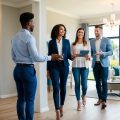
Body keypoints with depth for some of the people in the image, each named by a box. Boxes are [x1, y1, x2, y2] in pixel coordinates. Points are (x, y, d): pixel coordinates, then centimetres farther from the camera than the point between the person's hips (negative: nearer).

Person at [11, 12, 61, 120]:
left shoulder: (15, 37, 12)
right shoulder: (29, 37, -14)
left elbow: (14, 57, 16)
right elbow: (36, 57, -17)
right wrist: (50, 57, -6)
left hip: (17, 69, 8)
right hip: (28, 70, -8)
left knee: (21, 98, 13)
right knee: (29, 100, -1)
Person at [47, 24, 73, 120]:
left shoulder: (66, 41, 8)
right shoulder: (51, 42, 3)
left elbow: (69, 55, 6)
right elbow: (49, 56, 5)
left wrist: (72, 56, -16)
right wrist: (48, 69, 2)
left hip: (64, 66, 2)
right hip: (54, 67, -2)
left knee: (63, 87, 9)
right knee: (56, 88, -7)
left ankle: (61, 107, 28)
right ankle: (58, 112, -4)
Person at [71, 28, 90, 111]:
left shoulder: (87, 43, 9)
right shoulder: (73, 44, 11)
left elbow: (89, 54, 5)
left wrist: (88, 57, -16)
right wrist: (73, 56, -10)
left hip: (85, 65, -1)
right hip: (75, 66, 1)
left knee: (84, 84, -5)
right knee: (77, 84, 1)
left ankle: (84, 95, 30)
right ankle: (79, 103, 13)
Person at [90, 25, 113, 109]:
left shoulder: (107, 40, 0)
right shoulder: (92, 41, 11)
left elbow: (111, 52, -5)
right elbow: (91, 52, 13)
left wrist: (102, 53, -21)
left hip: (104, 64, -4)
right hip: (95, 64, 4)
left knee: (104, 82, -4)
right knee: (98, 82, 8)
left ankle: (104, 100, -1)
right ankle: (100, 98, 18)